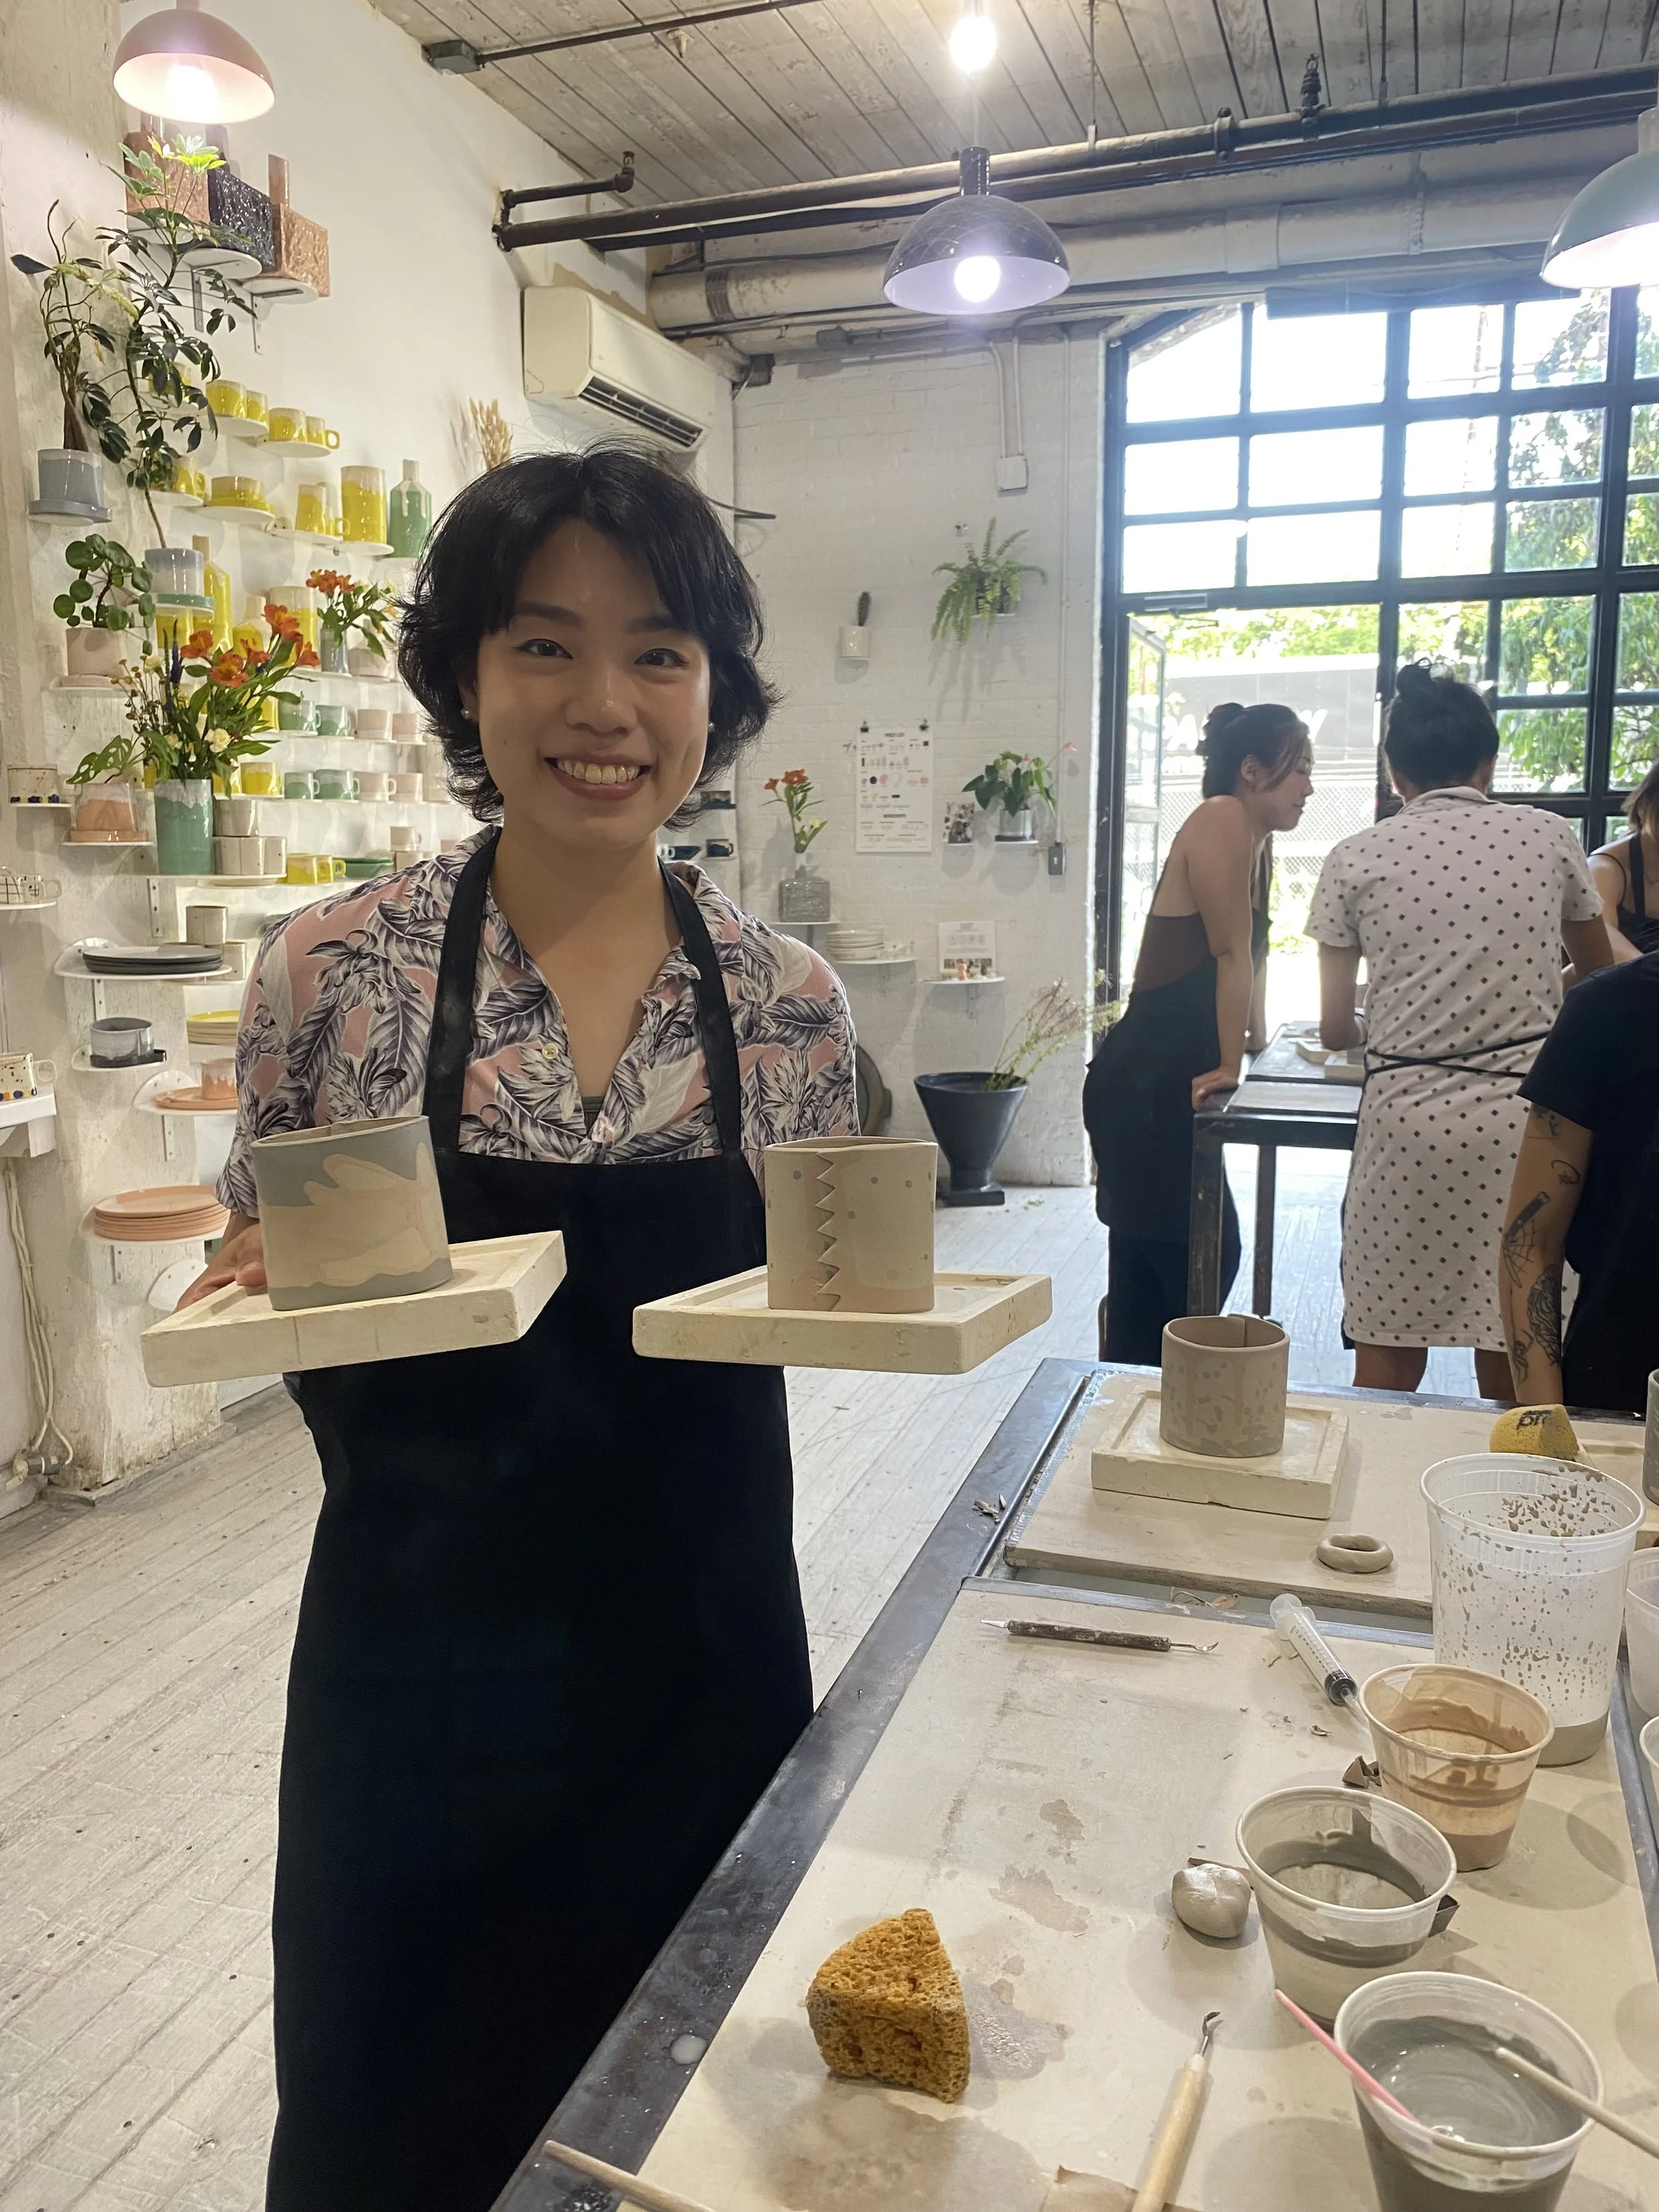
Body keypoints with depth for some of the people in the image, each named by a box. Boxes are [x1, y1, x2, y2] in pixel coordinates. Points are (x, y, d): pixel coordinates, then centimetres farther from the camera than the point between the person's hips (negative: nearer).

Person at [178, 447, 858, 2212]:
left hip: (706, 1646, 2)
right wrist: (267, 1272, -20)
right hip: (416, 1648, -1)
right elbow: (257, 1291, 1)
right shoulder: (332, 970, -9)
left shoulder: (788, 1004, -6)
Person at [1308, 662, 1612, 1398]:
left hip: (1407, 1117, -1)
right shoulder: (1549, 836, 7)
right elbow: (1598, 966, 24)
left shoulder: (1354, 859, 3)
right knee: (1515, 1363, 11)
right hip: (1526, 1117, 1)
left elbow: (1334, 1030, 6)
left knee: (1388, 1358, 8)